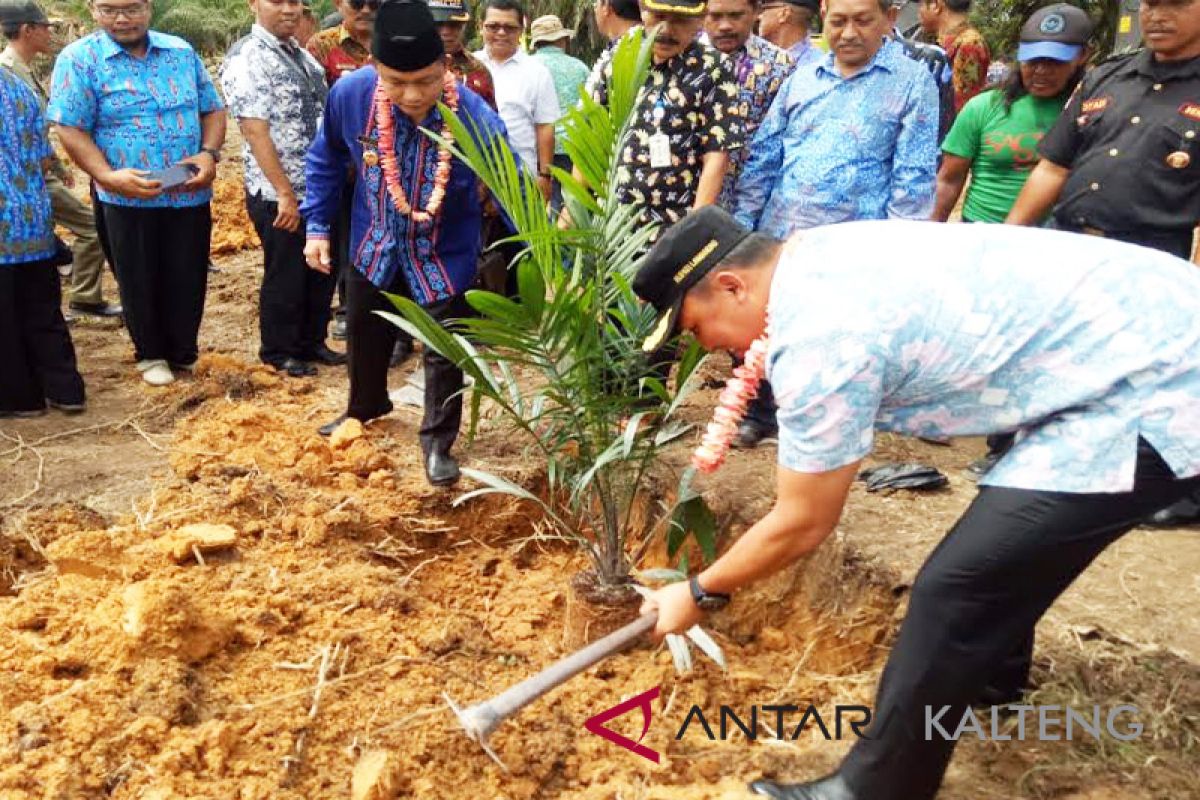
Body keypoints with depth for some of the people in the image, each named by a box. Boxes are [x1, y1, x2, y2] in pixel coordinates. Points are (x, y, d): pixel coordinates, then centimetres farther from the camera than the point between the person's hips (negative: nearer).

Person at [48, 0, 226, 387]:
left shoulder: (182, 52, 6)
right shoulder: (78, 59, -7)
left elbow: (212, 109, 9)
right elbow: (71, 130, -10)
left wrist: (209, 153, -9)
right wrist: (107, 175, -24)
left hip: (190, 194, 3)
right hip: (128, 199, -2)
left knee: (189, 278, 9)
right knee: (140, 282, 10)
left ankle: (183, 351, 28)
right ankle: (151, 354, 29)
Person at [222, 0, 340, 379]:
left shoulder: (300, 53, 11)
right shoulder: (246, 58, -14)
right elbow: (256, 132, -18)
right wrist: (285, 194, -20)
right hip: (278, 195, -7)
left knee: (322, 272, 15)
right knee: (285, 277, 6)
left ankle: (312, 343, 32)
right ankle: (279, 353, 23)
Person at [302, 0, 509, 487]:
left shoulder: (477, 120, -32)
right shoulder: (349, 94, -23)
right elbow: (326, 159, -3)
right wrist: (317, 225, -1)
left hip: (446, 256, -3)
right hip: (375, 247, 4)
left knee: (444, 355, 7)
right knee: (366, 338, 25)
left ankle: (438, 442, 31)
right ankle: (366, 407, 54)